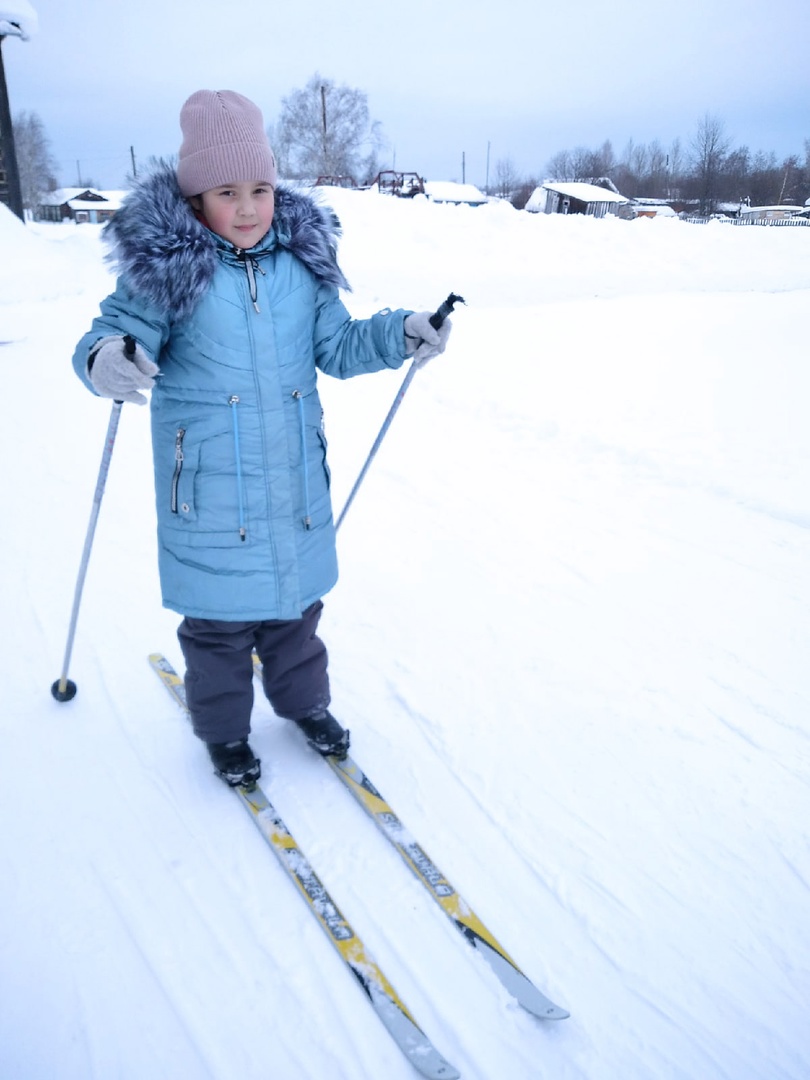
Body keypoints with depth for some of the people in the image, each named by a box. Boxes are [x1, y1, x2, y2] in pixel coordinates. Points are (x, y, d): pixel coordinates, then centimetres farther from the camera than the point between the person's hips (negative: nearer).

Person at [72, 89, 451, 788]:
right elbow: (115, 333, -11)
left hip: (295, 482, 4)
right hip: (210, 491, -3)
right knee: (219, 614, 10)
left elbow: (338, 347, 9)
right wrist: (105, 362, -34)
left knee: (295, 602, 19)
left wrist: (401, 334, -7)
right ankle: (223, 730, 34)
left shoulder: (303, 260, 2)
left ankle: (304, 702, 43)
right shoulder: (164, 266, -10)